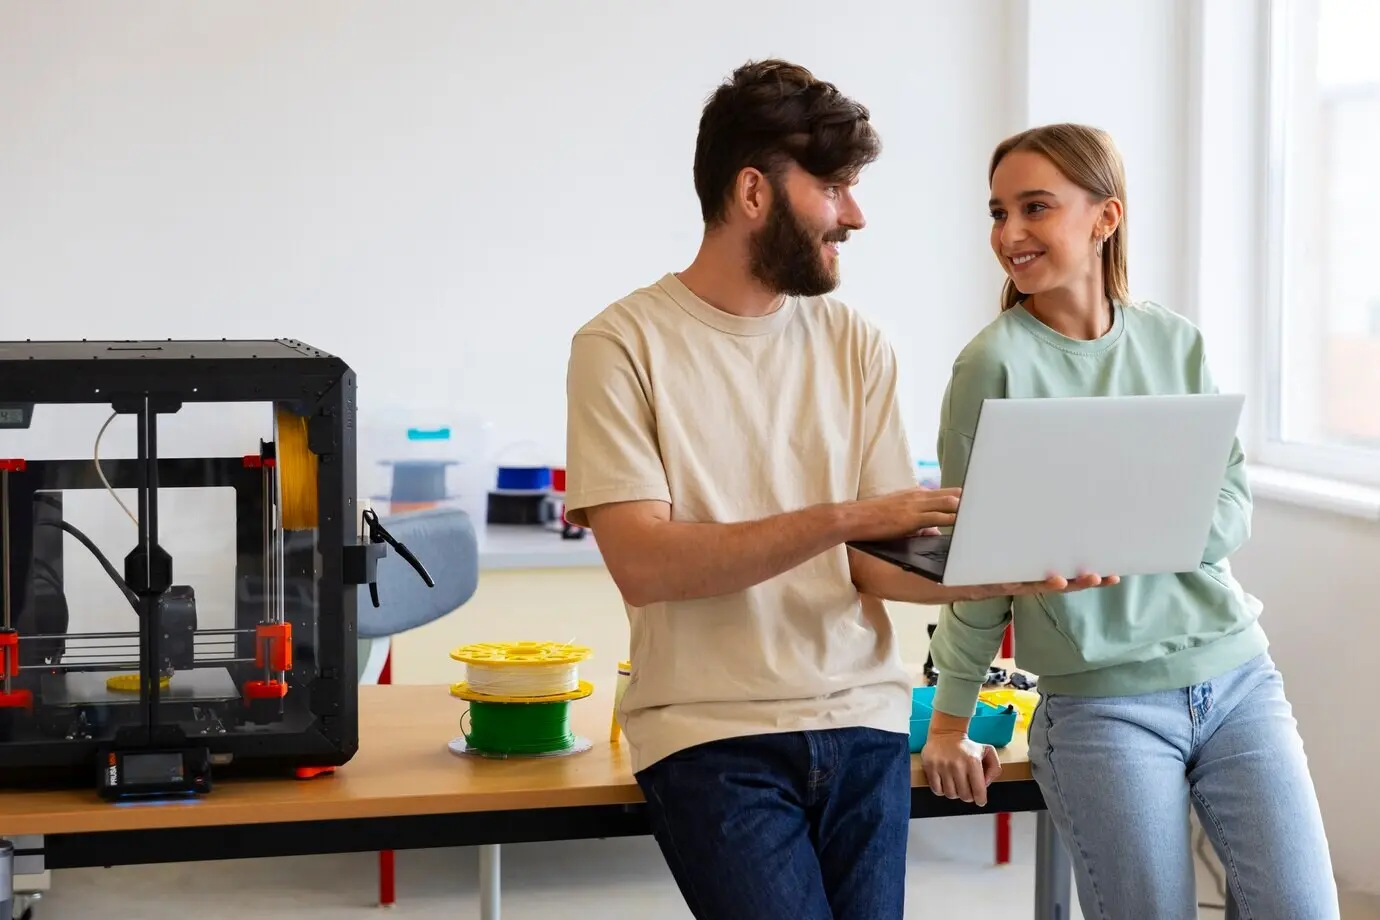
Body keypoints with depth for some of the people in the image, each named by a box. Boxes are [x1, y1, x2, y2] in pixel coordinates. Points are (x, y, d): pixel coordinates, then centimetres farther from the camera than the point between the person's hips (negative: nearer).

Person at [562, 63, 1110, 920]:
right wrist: (841, 516, -22)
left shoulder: (857, 345, 7)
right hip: (712, 736, -4)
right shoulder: (623, 344, -6)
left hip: (863, 720, 4)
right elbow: (644, 562, -16)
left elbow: (879, 561, 5)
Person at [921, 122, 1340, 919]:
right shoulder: (997, 364, -8)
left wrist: (1125, 533, -17)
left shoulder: (1178, 344, 4)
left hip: (1237, 674, 4)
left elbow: (1233, 512, 2)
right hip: (1103, 701, -4)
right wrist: (950, 722, 0)